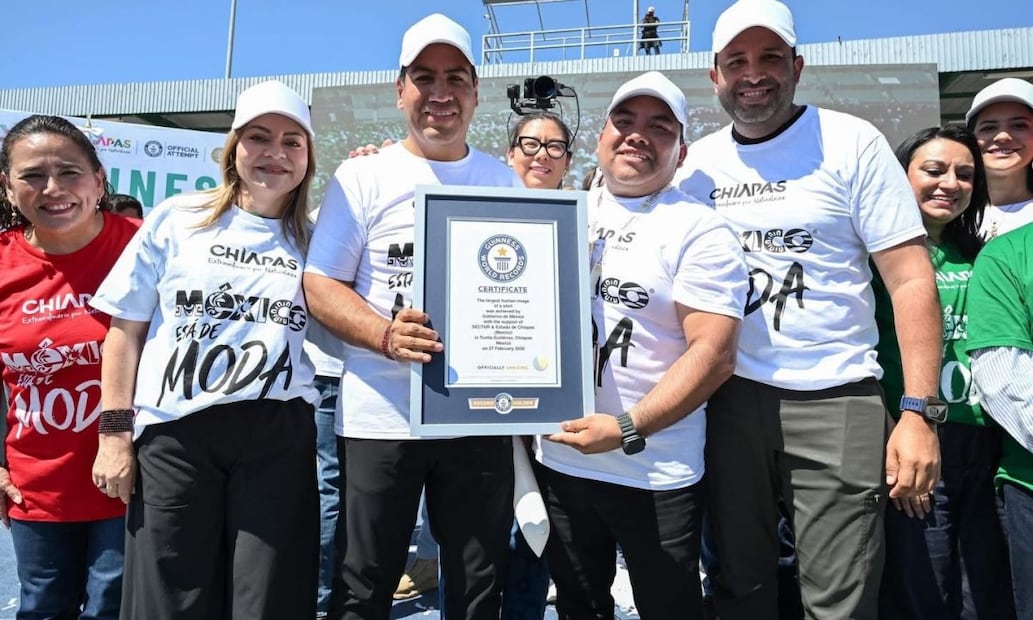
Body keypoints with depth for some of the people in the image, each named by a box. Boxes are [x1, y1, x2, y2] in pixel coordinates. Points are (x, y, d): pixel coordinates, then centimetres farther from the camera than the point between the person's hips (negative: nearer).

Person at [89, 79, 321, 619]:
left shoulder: (313, 240, 8)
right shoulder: (178, 219, 5)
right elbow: (126, 330, 6)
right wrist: (114, 433, 0)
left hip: (277, 435, 1)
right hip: (172, 433, 0)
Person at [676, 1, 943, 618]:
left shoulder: (852, 144, -3)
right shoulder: (698, 162, 7)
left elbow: (912, 278, -6)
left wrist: (919, 411, -13)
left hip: (836, 400, -3)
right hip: (729, 397, 3)